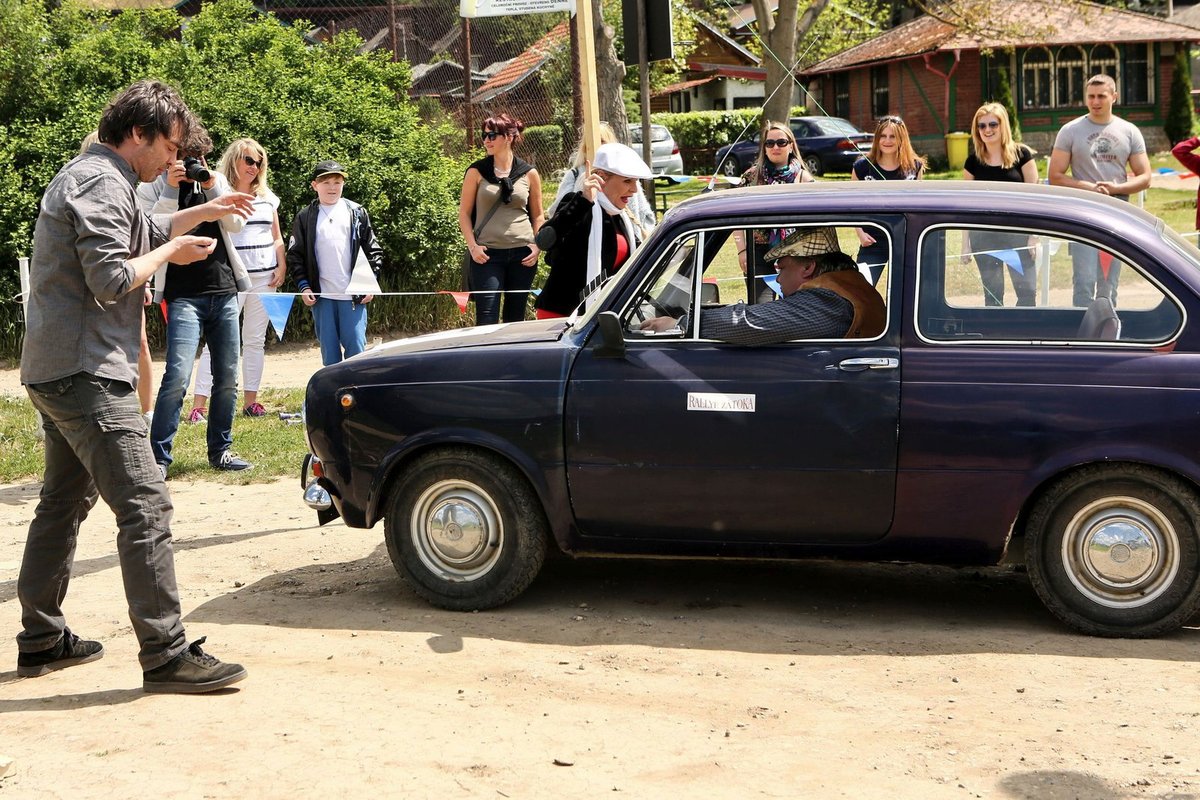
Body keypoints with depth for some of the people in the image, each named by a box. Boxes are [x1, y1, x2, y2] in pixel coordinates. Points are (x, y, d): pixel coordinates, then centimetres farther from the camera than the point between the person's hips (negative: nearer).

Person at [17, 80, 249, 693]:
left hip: (54, 372, 11)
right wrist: (171, 252, -9)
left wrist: (201, 214, 24)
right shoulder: (102, 183, -14)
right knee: (145, 505, -13)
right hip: (86, 373, -11)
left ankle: (41, 641, 25)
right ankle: (166, 654, -14)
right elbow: (111, 280, -22)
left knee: (64, 502, 18)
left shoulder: (87, 176, 20)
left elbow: (142, 233, 35)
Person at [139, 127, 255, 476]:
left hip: (224, 291, 5)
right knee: (178, 376, -16)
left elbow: (237, 224, 3)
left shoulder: (215, 180, 12)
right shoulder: (152, 188, 0)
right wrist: (170, 190, -19)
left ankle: (221, 450, 20)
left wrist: (214, 189, -10)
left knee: (227, 377, 8)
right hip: (184, 295, -5)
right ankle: (159, 457, -8)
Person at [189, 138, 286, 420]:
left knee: (255, 340, 7)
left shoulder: (267, 197, 15)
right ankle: (199, 404, -8)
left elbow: (277, 238, 17)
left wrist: (281, 268, 8)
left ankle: (250, 401, 13)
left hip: (264, 278, 5)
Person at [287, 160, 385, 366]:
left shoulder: (357, 213, 7)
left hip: (353, 295, -1)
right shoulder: (305, 218, 7)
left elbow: (373, 250, 8)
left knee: (356, 349, -4)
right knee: (329, 352, 5)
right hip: (321, 296, 1)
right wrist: (304, 286, -2)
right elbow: (295, 255, 7)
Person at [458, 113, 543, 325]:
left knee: (515, 317, 9)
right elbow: (464, 214, 6)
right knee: (487, 317, -10)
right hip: (487, 254, -2)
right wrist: (473, 246, -7)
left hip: (522, 253, 2)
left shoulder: (529, 174, 7)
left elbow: (537, 216, 15)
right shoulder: (476, 172, 4)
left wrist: (537, 246, 0)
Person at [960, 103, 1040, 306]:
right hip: (983, 236, 2)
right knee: (992, 294, 7)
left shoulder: (1021, 155, 0)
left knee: (1027, 292, -7)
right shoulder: (973, 162, 6)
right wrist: (965, 243, 7)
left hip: (1017, 234, -2)